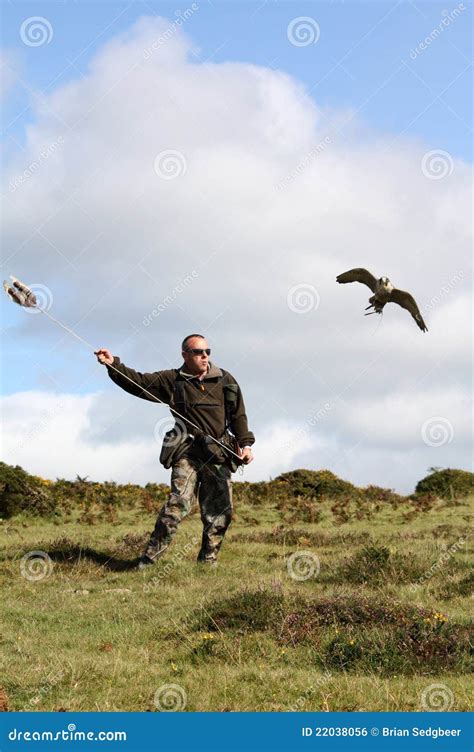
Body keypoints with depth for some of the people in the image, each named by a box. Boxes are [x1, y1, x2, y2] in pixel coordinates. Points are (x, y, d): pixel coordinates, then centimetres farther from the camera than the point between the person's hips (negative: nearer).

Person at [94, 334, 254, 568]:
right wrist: (114, 364, -12)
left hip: (219, 455, 3)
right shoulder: (173, 380, 5)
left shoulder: (225, 380, 10)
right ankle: (149, 558, -15)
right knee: (179, 502, -17)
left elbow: (238, 415, 12)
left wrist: (245, 444, 1)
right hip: (188, 452, -3)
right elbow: (137, 381, 1)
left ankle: (208, 561, 15)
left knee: (219, 511, 2)